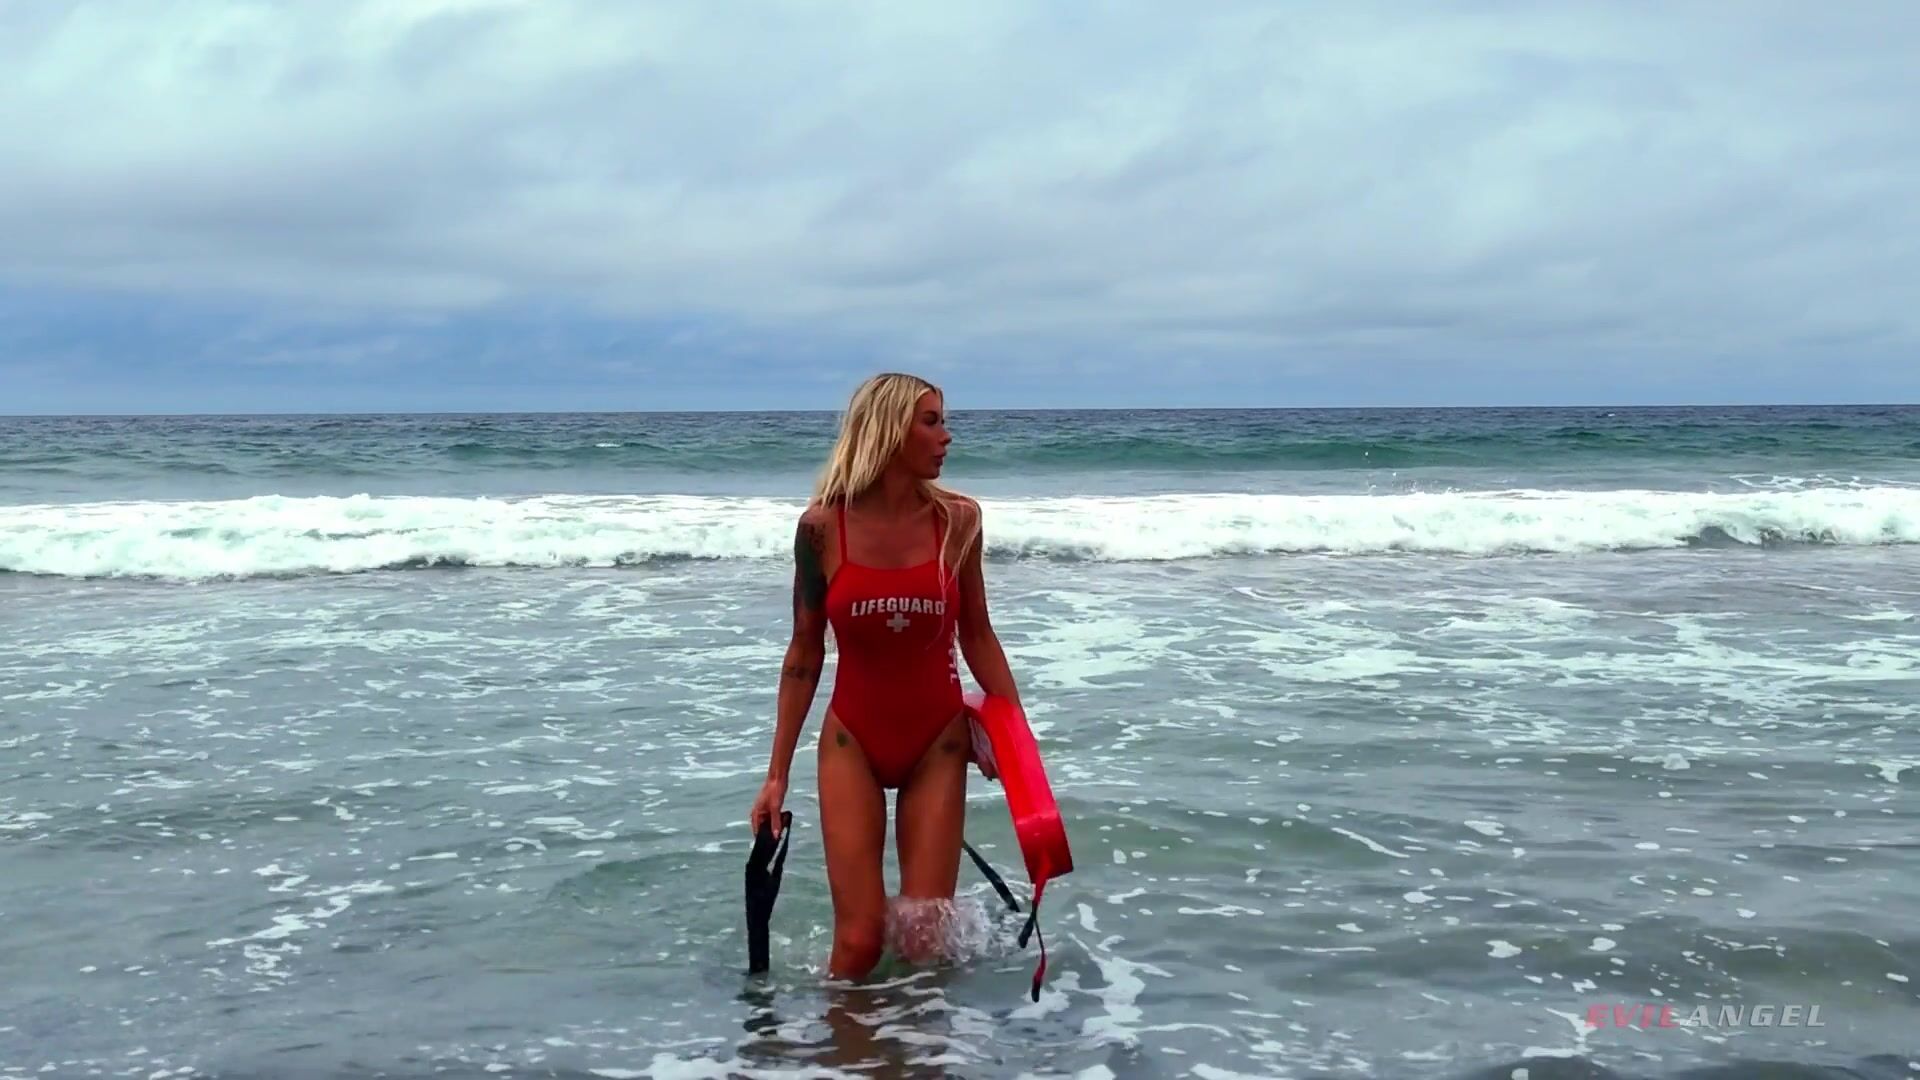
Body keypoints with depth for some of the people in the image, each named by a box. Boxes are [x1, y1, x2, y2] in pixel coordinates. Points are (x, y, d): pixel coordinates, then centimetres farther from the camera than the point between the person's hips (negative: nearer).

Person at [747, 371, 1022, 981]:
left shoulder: (957, 520, -4)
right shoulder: (823, 526, -8)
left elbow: (976, 636, 6)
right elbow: (805, 652, 0)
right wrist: (777, 774, 0)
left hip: (938, 743, 1)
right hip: (852, 741, -1)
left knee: (925, 937, 1)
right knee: (860, 940, -6)